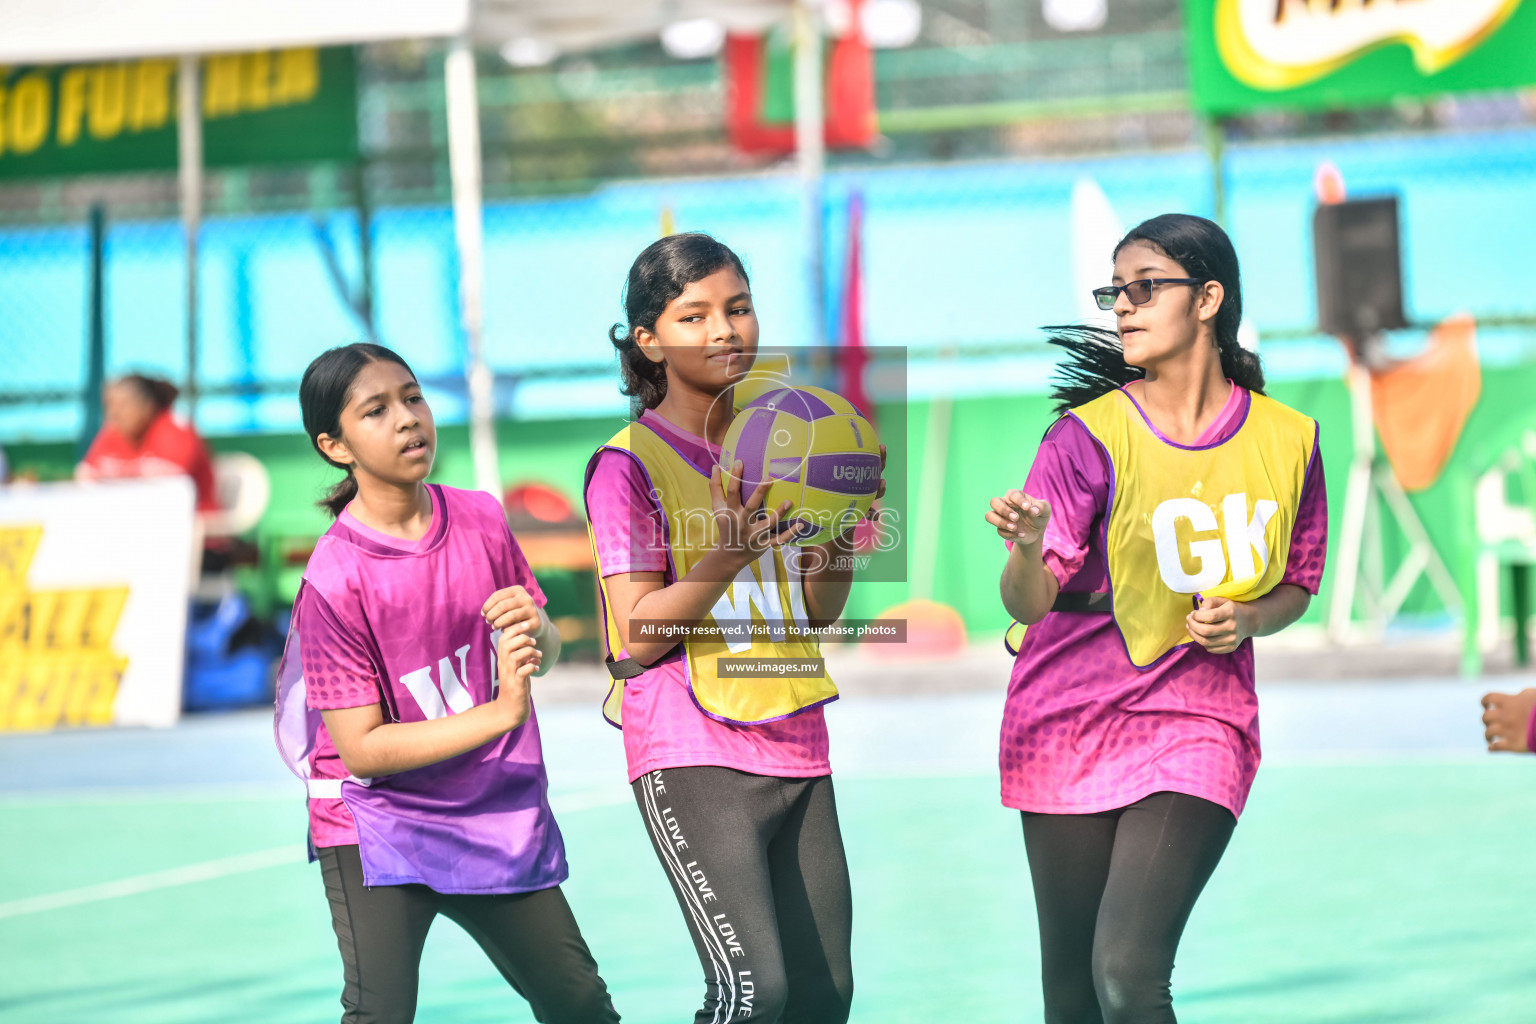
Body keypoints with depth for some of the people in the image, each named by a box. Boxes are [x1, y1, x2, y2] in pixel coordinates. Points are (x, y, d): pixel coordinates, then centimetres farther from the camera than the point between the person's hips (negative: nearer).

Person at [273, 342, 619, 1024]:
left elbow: (546, 654, 10)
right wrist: (501, 713, -26)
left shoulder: (481, 520, -3)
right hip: (378, 826, -5)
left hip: (500, 814, 5)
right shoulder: (333, 582, -19)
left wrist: (534, 632, -15)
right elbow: (362, 748, -19)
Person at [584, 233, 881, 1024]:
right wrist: (732, 550, -25)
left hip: (796, 749, 7)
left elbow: (818, 613, 14)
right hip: (692, 755, -7)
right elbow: (640, 634, -12)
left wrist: (841, 533, -5)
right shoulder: (628, 464, -7)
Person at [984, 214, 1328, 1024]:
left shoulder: (1288, 440, -2)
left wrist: (1248, 618, -9)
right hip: (1073, 715, 0)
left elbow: (1295, 586, 13)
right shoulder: (1090, 436, -9)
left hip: (1200, 721, 0)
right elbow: (1029, 602, -14)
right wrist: (1028, 547, -36)